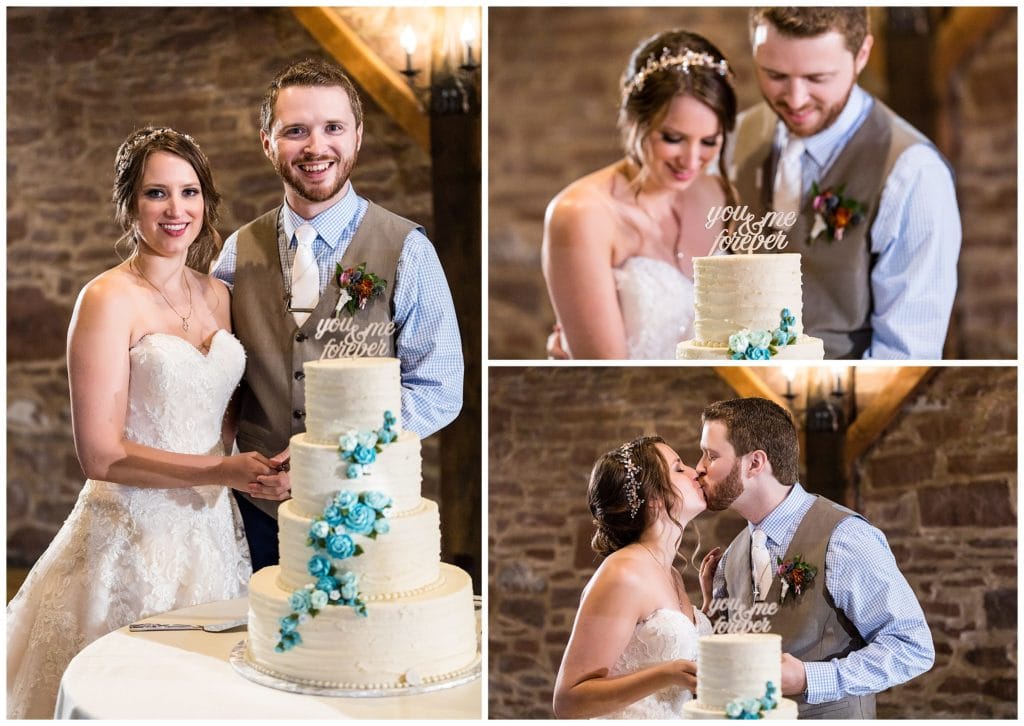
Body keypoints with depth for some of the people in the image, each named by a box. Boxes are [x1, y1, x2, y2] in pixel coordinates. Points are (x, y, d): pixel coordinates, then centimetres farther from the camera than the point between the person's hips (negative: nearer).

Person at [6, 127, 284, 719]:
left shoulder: (216, 294, 9)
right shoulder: (109, 299, -10)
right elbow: (101, 454, -14)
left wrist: (264, 463, 0)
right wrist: (218, 470, -18)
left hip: (211, 529, 6)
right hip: (136, 536, -6)